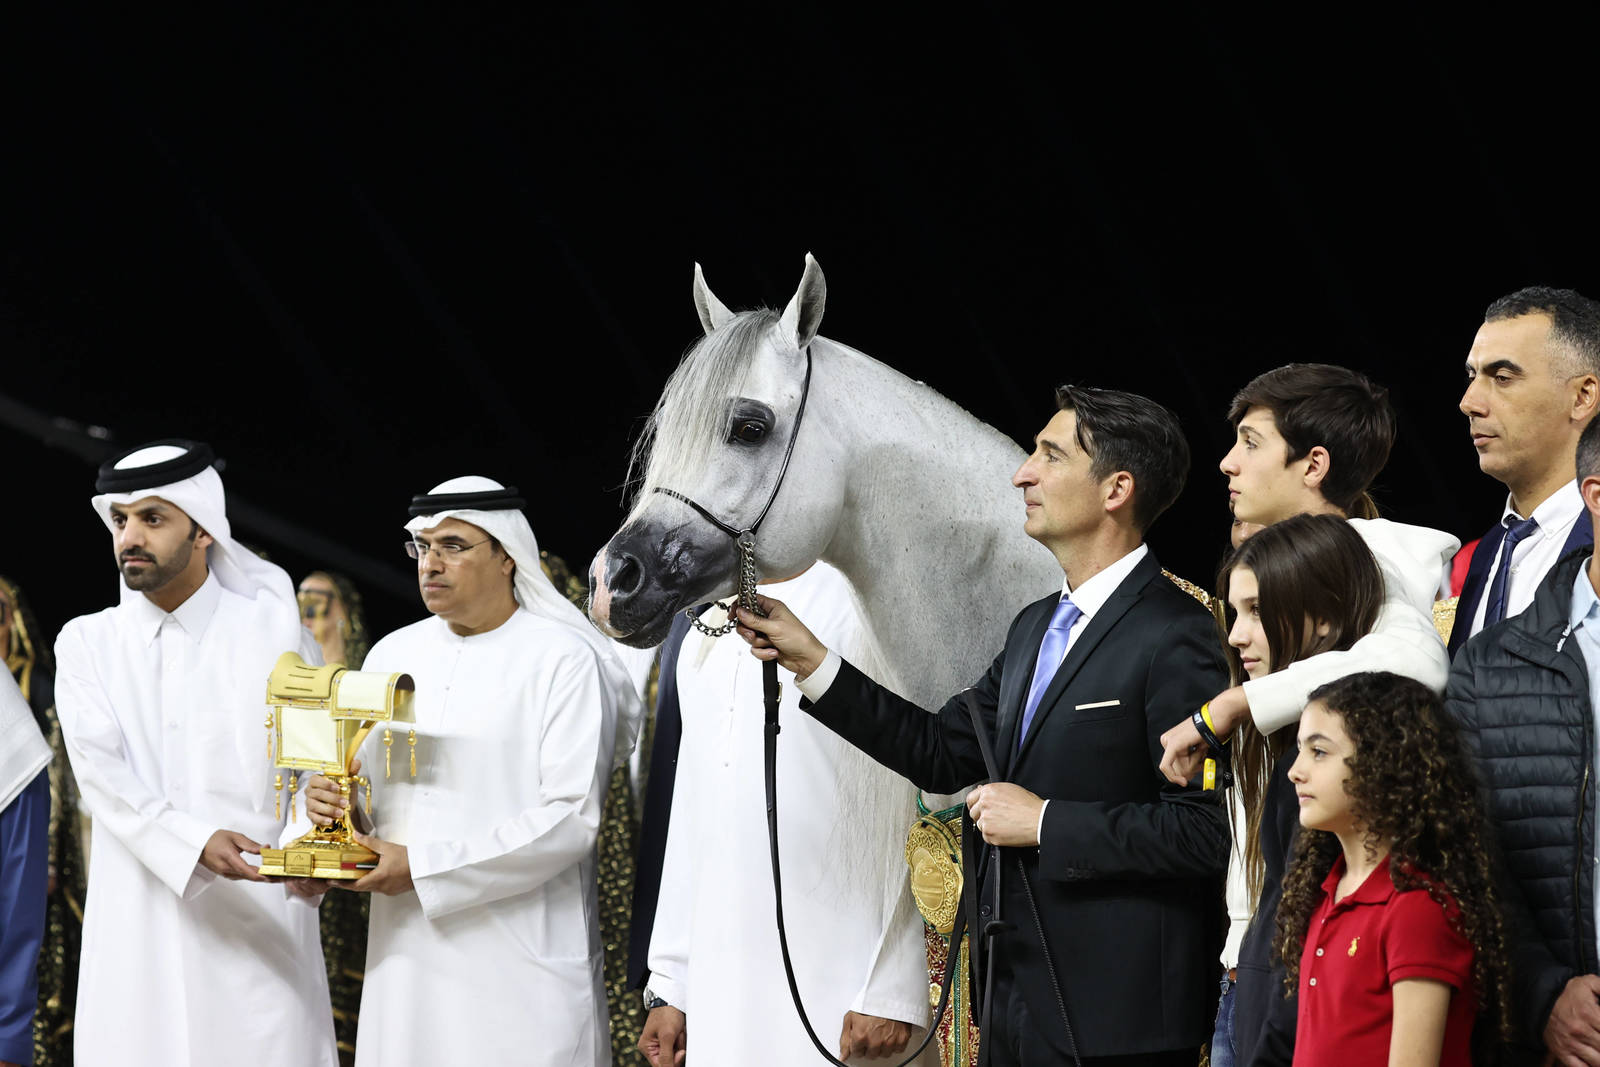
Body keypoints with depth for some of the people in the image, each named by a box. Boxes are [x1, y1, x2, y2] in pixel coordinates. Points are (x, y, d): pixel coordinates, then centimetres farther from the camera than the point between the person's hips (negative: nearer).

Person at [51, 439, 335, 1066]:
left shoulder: (273, 628, 7)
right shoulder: (86, 644, 10)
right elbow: (101, 772, -4)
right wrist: (194, 843, -20)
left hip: (258, 918, -1)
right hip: (140, 935, 1)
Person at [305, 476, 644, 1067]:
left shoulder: (562, 660, -6)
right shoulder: (391, 654, 13)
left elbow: (571, 818, -15)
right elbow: (367, 782, 20)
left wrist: (425, 866, -17)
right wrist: (331, 802, -5)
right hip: (407, 959, 5)